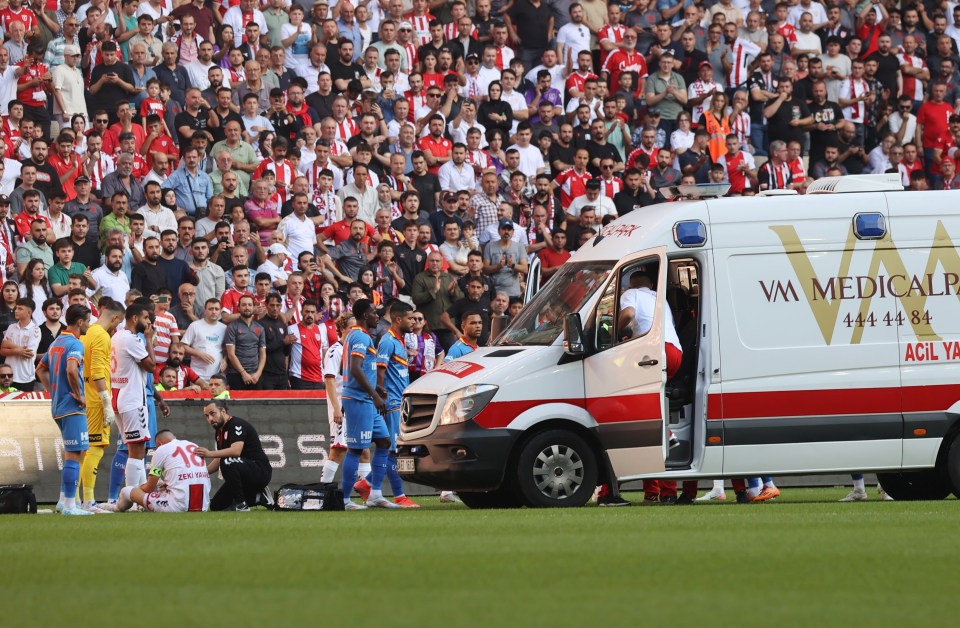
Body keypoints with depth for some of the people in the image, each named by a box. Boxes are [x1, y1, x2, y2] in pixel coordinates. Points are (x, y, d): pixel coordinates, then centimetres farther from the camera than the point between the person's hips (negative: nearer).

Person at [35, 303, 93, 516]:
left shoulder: (56, 343, 15)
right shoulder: (75, 344, -13)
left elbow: (41, 370, 25)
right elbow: (71, 369, -30)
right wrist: (78, 395, -18)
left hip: (58, 406, 9)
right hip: (72, 408, -9)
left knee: (71, 452, 18)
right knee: (73, 454, -7)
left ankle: (65, 498, 18)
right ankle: (69, 505, -8)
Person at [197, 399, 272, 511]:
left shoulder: (236, 424, -15)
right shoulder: (220, 431, 14)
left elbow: (236, 451, -31)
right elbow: (219, 460, 18)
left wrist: (210, 454, -37)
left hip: (261, 471, -10)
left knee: (227, 462, -36)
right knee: (216, 506, 8)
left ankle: (240, 504, -23)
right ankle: (255, 497, 17)